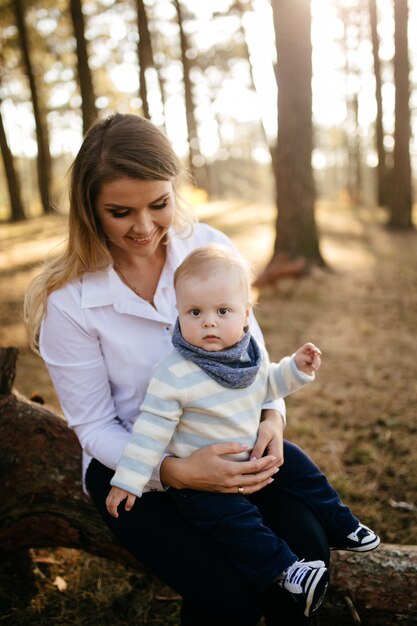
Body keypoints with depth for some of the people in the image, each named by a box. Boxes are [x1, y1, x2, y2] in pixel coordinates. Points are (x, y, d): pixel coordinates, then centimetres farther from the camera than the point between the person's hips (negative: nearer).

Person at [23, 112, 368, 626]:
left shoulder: (211, 248, -10)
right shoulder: (67, 301, -18)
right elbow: (94, 426, -12)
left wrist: (272, 415, -16)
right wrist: (175, 472, -26)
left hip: (229, 437, 3)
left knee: (306, 547, -15)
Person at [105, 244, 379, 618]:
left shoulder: (252, 353, -6)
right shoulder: (174, 375, -26)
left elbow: (267, 384, 15)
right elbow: (152, 428, -21)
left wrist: (296, 369, -1)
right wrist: (129, 479, -21)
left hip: (252, 452, 7)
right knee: (235, 517, -26)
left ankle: (342, 525, 34)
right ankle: (282, 567, -9)